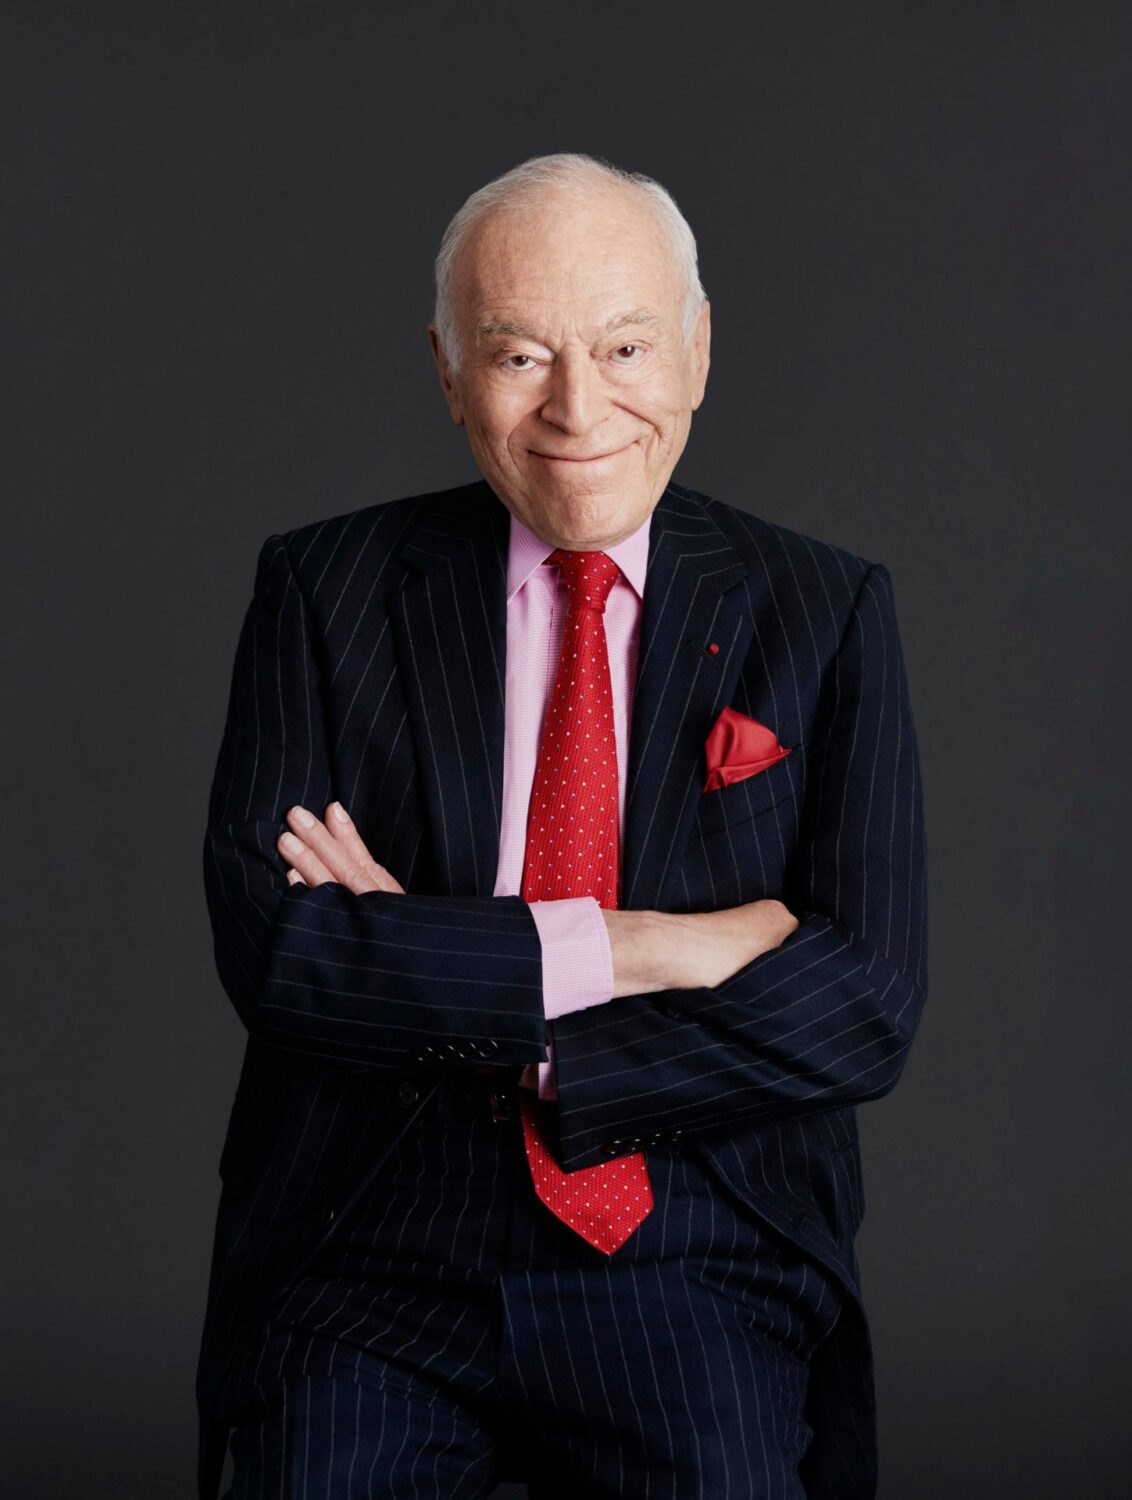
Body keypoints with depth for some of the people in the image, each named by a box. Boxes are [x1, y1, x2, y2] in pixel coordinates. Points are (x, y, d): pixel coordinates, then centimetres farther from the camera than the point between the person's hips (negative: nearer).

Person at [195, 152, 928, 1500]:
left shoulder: (822, 611, 4)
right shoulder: (325, 588, 4)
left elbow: (866, 1008, -6)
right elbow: (265, 941, -7)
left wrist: (446, 1013, -10)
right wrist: (619, 945, -14)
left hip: (695, 1267, 0)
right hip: (375, 1269, 0)